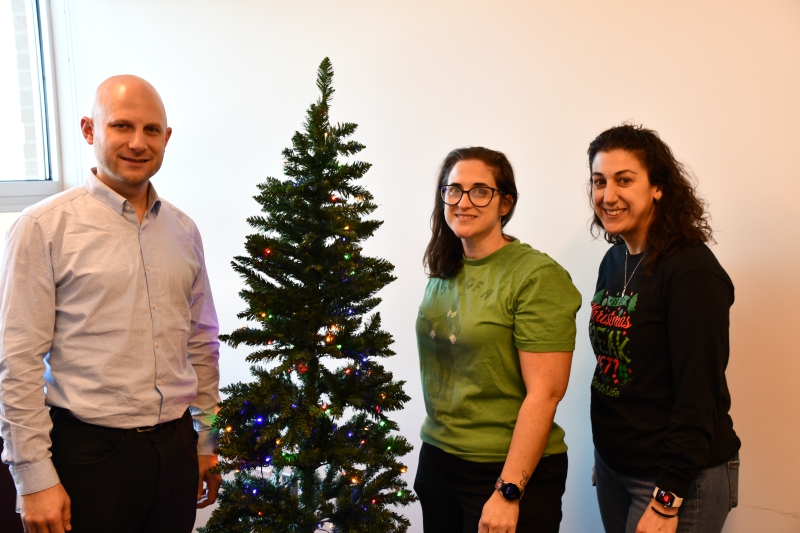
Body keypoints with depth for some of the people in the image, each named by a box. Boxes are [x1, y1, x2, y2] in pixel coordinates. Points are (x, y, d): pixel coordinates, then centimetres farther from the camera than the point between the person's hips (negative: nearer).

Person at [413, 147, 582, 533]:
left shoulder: (537, 277, -16)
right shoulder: (443, 273, 5)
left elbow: (544, 394, -19)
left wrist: (509, 492, -19)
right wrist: (433, 451, 14)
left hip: (507, 469, -6)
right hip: (437, 458, 6)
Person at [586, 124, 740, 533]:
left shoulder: (692, 270, -18)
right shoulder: (614, 261, 5)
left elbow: (699, 396, -20)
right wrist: (603, 455, 13)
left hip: (680, 477, -7)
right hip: (612, 465, 7)